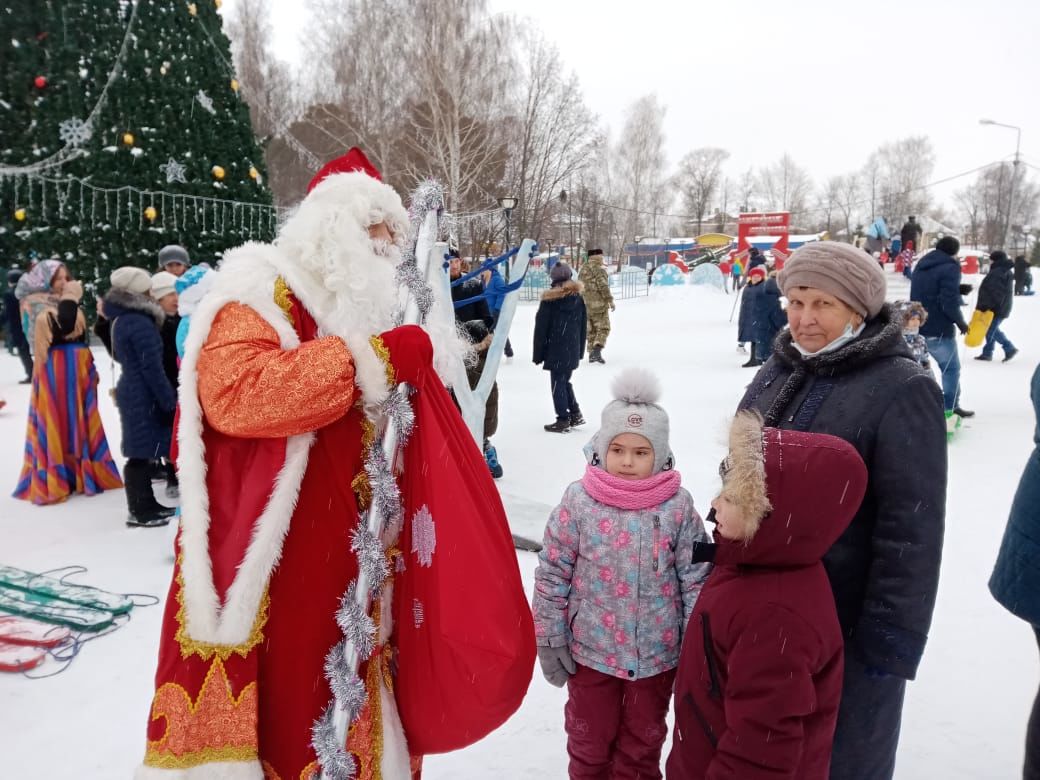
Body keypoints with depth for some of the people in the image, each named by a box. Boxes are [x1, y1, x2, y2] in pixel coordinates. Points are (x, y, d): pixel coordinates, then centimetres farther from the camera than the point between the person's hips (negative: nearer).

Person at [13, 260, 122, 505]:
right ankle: (52, 481, 0)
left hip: (77, 369, 7)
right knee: (59, 422, -6)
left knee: (80, 422, 9)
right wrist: (70, 298, -19)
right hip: (56, 371, -7)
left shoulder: (63, 302, 15)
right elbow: (63, 328, -24)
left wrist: (90, 369, 16)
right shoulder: (38, 307, -7)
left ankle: (79, 473, 17)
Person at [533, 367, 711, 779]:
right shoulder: (578, 501, -13)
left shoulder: (677, 506, -12)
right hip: (590, 649, 0)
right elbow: (552, 573, -6)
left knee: (643, 739, 23)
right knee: (590, 738, 22)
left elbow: (696, 577, -5)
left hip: (657, 652, 1)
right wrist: (550, 638, -3)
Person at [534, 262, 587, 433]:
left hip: (555, 350, -6)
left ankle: (563, 420, 2)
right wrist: (580, 350, 19)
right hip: (573, 350, 6)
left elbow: (541, 328, -7)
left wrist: (538, 354, -1)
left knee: (558, 383, 1)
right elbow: (583, 327, 12)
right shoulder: (578, 298, 6)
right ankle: (576, 414, 17)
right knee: (565, 381, 19)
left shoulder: (549, 300, -9)